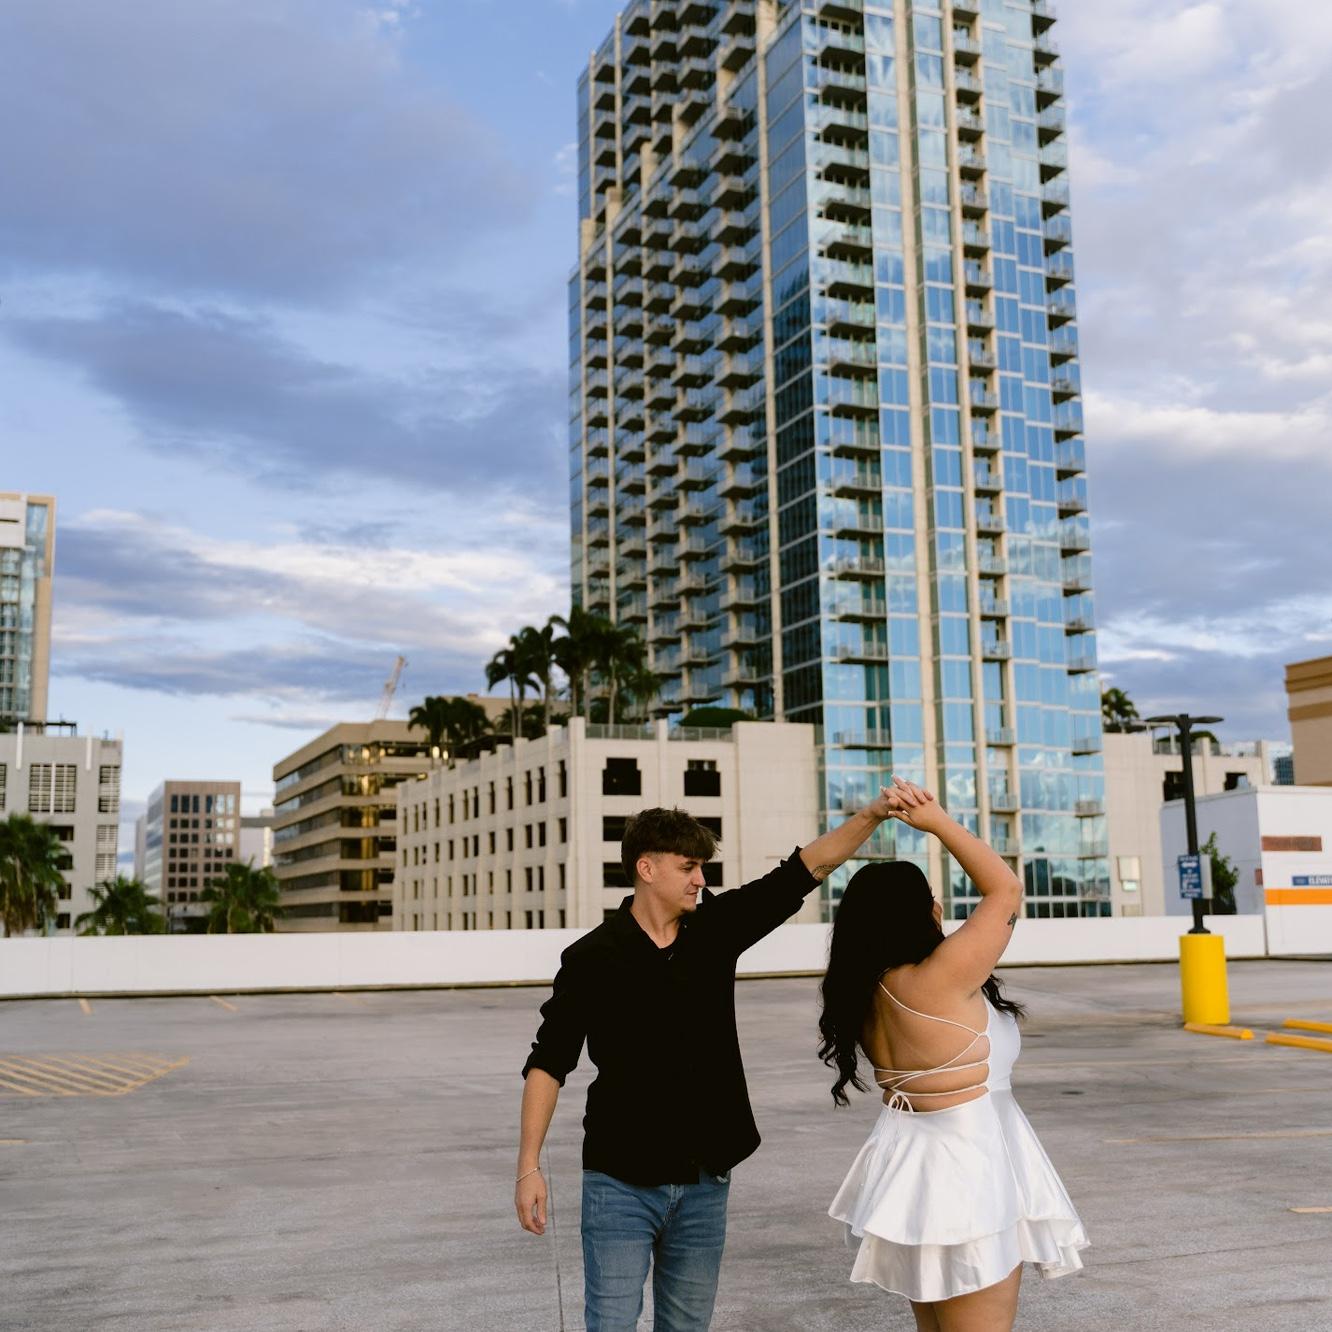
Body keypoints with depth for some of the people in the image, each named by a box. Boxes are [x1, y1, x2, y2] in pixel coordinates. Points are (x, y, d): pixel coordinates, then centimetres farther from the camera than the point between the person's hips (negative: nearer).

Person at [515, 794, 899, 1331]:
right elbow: (548, 1063, -4)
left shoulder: (716, 928, 1)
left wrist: (874, 812, -13)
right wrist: (529, 1165, -9)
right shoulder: (592, 958, -8)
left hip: (704, 1180, 4)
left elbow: (806, 868, -2)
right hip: (620, 1182, -4)